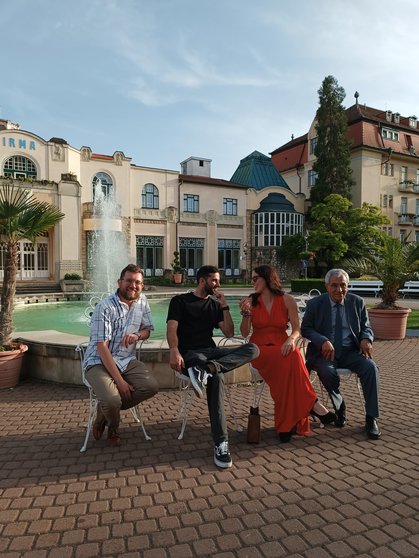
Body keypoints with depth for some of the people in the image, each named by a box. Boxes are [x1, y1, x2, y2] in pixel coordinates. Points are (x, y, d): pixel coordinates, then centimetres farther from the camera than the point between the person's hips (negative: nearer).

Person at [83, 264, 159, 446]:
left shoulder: (142, 301, 1)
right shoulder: (105, 307, -17)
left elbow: (147, 330, 13)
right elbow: (102, 348, -19)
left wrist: (137, 335, -14)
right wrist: (120, 381, -21)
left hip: (127, 361, 6)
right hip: (100, 362, -5)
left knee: (152, 386, -18)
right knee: (112, 400, -29)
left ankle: (106, 410, 3)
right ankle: (113, 429, 9)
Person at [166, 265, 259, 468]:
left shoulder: (215, 304, 23)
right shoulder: (180, 301, 9)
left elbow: (229, 333, 16)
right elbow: (172, 329, -6)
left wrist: (224, 306, 7)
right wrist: (174, 351, -27)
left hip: (211, 351, 5)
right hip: (190, 352, -5)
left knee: (252, 349, -22)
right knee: (217, 377, -37)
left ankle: (207, 369, -42)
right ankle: (221, 443, -36)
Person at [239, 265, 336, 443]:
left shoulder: (287, 300, 4)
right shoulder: (250, 301, 5)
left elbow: (297, 330, -1)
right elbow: (244, 333, 0)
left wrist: (291, 339, -24)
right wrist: (245, 313, -16)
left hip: (282, 347, 1)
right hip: (259, 349, -1)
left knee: (292, 356, -35)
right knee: (290, 359, -33)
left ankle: (287, 422, -29)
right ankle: (311, 403, -22)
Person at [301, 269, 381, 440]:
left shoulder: (357, 302, 8)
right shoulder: (315, 304, 1)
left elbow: (366, 328, 13)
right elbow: (305, 329, 2)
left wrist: (366, 339, -12)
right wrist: (323, 341, -18)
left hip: (351, 352, 2)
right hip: (325, 352, -2)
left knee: (370, 367, -26)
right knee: (327, 371, -33)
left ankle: (371, 418, -13)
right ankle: (339, 409, -3)